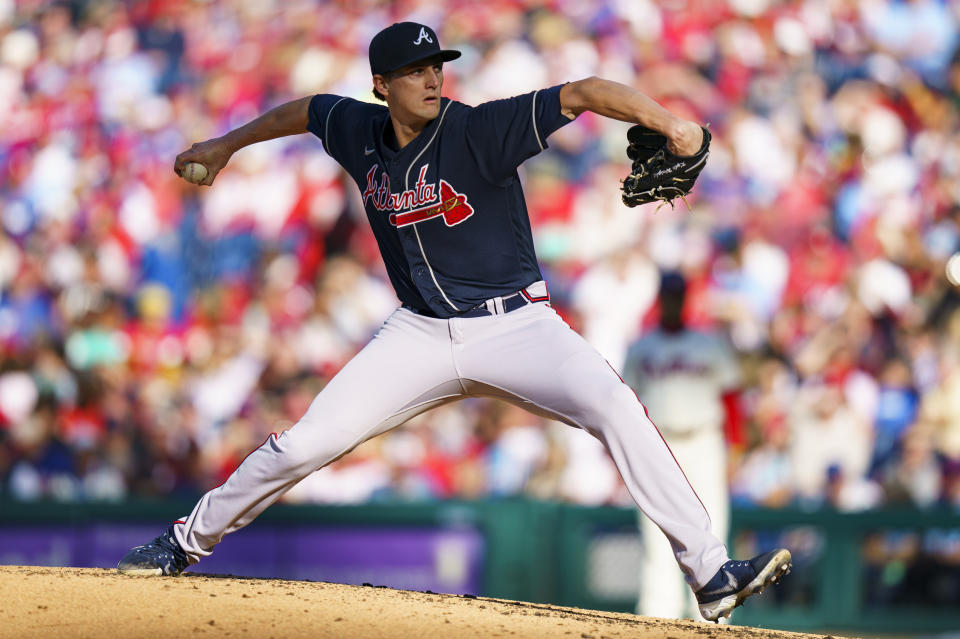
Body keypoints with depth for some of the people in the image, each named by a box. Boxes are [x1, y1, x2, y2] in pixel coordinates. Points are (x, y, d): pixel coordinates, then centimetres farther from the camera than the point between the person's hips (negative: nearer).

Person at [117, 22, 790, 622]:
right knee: (306, 443, -4)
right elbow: (305, 110, 22)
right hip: (422, 336, 4)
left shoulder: (479, 131, -17)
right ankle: (188, 541, 19)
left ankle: (711, 573, -27)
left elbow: (582, 94, -28)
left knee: (614, 406, -28)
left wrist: (668, 124, -42)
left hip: (517, 325, -4)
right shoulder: (358, 132, -2)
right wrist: (228, 144, 35)